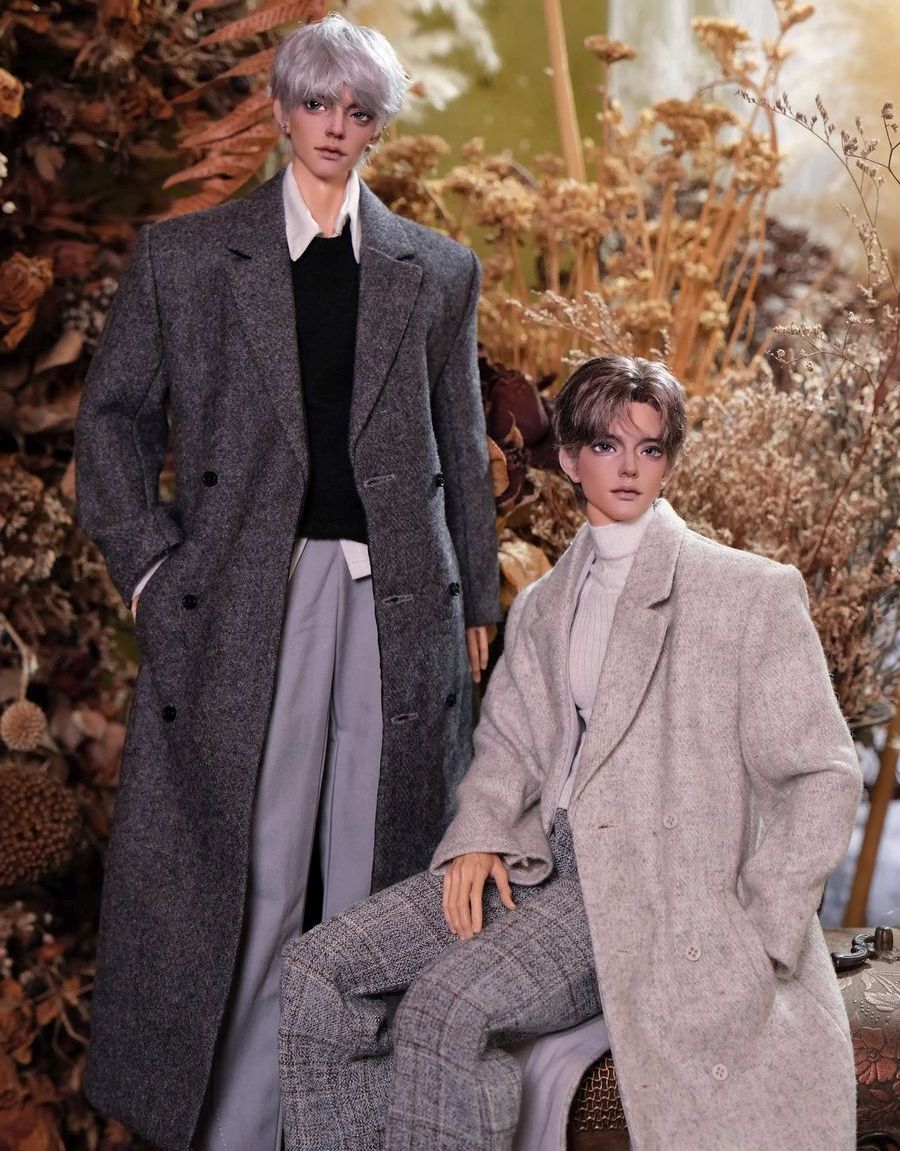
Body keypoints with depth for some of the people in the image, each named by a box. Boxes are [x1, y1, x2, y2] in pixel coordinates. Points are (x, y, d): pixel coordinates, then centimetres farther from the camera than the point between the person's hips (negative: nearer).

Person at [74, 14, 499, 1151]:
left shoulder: (438, 272, 12)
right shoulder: (184, 254, 7)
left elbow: (462, 451, 14)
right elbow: (112, 415, 9)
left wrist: (476, 602, 12)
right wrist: (147, 565, -2)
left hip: (398, 603, 2)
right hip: (252, 601, -2)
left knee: (376, 869, 6)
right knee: (250, 874, -1)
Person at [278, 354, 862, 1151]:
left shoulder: (750, 592, 0)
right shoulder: (541, 607, 19)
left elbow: (821, 777, -2)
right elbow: (507, 743, 16)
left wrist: (755, 933, -9)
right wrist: (480, 835, -6)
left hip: (656, 880, -6)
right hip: (542, 862, 6)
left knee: (446, 1007, -29)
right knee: (320, 967, -13)